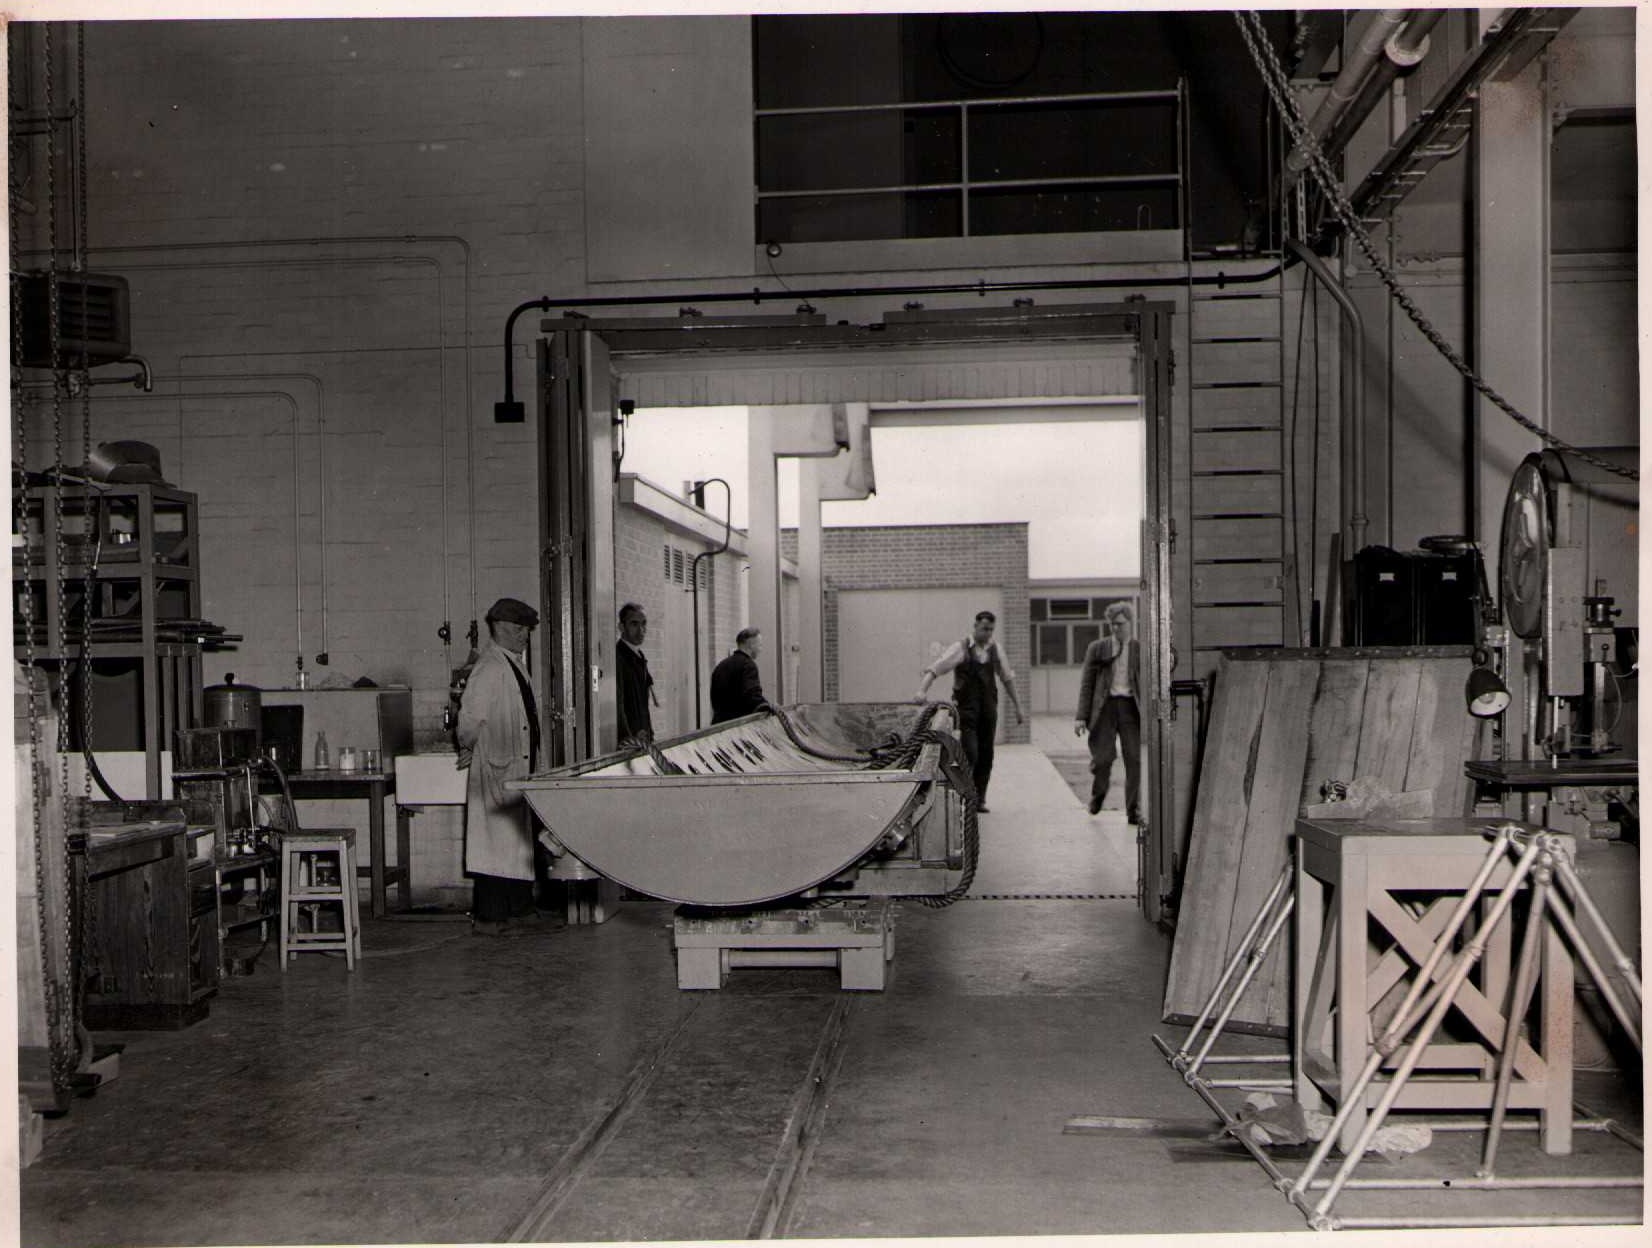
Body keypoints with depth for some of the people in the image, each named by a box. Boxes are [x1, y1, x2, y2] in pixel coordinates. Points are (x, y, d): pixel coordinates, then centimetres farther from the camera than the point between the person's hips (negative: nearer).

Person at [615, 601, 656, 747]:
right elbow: (616, 702, -25)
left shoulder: (640, 656, 17)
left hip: (643, 739, 9)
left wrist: (649, 733, 15)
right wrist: (625, 736, -36)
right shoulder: (617, 656, -15)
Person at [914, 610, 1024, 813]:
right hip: (967, 708, -5)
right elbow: (935, 668, -14)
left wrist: (1017, 706, 19)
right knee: (970, 753, -13)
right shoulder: (961, 648, -6)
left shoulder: (995, 650, 8)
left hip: (988, 708, 5)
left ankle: (979, 799, 17)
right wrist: (922, 691, -30)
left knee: (986, 755, 7)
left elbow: (1008, 678, 18)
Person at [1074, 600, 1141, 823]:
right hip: (1105, 705, 0)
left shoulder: (1140, 649, 7)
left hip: (1130, 706, 0)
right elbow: (1086, 683, 6)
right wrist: (1081, 716, -1)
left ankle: (1134, 811, 6)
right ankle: (1098, 793, 26)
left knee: (1134, 759, -3)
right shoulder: (1097, 648, 7)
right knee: (1102, 757, -6)